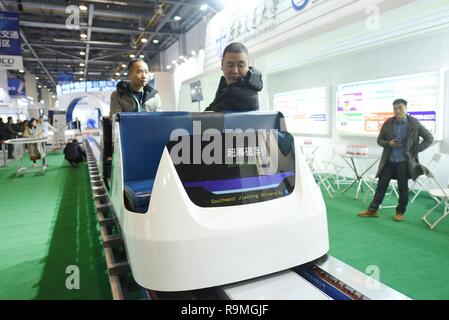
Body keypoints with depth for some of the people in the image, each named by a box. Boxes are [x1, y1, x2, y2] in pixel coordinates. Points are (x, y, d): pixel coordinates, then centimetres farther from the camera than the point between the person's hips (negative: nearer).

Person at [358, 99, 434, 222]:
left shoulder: (414, 123, -5)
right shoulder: (388, 123, 1)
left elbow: (429, 138, 2)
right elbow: (380, 140, 9)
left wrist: (415, 151, -5)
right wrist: (388, 143, -11)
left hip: (404, 161, -2)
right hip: (388, 161, 2)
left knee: (403, 187, 7)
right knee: (381, 185, 6)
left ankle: (400, 212, 22)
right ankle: (372, 210, 15)